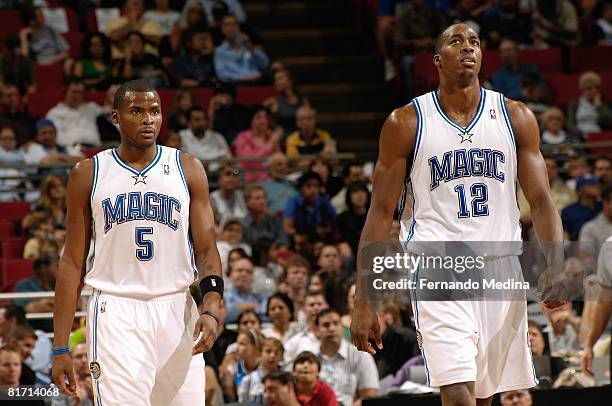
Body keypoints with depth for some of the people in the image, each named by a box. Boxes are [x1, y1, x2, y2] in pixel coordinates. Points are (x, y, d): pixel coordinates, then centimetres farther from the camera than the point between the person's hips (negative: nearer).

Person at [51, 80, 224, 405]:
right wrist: (60, 347, 0)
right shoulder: (88, 174, 6)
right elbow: (72, 262, 6)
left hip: (176, 311, 2)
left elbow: (206, 249, 4)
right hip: (115, 312, -2)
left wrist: (212, 308, -16)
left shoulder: (188, 169, 8)